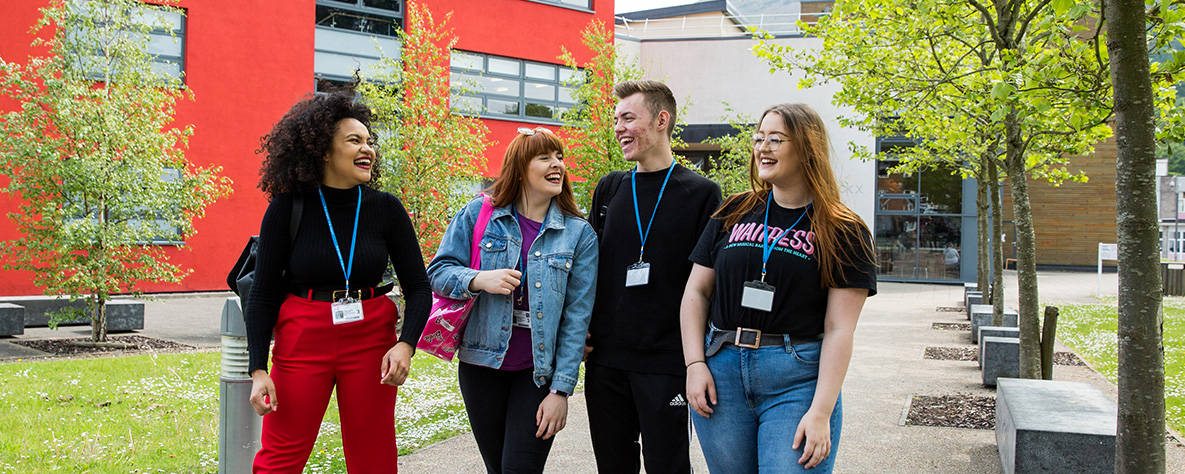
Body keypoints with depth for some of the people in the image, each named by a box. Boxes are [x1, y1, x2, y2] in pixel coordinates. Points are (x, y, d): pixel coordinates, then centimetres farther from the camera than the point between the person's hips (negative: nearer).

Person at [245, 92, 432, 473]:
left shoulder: (386, 208, -2)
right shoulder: (287, 209, -5)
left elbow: (418, 287, 1)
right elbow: (263, 295, -2)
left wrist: (406, 344, -16)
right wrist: (258, 369, -8)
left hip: (371, 339, 2)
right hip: (303, 338, -1)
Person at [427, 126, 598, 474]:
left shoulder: (579, 234, -2)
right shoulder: (478, 214, 0)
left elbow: (577, 316, -5)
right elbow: (438, 271, 1)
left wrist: (561, 390, -10)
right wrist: (478, 280, -20)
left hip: (540, 370, -1)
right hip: (482, 363, 1)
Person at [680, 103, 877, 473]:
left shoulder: (843, 232, 0)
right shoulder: (734, 213, 9)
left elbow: (839, 329, -6)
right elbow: (696, 293, 11)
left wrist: (821, 412, -13)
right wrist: (695, 364, -1)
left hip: (797, 379, -3)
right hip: (721, 370, 3)